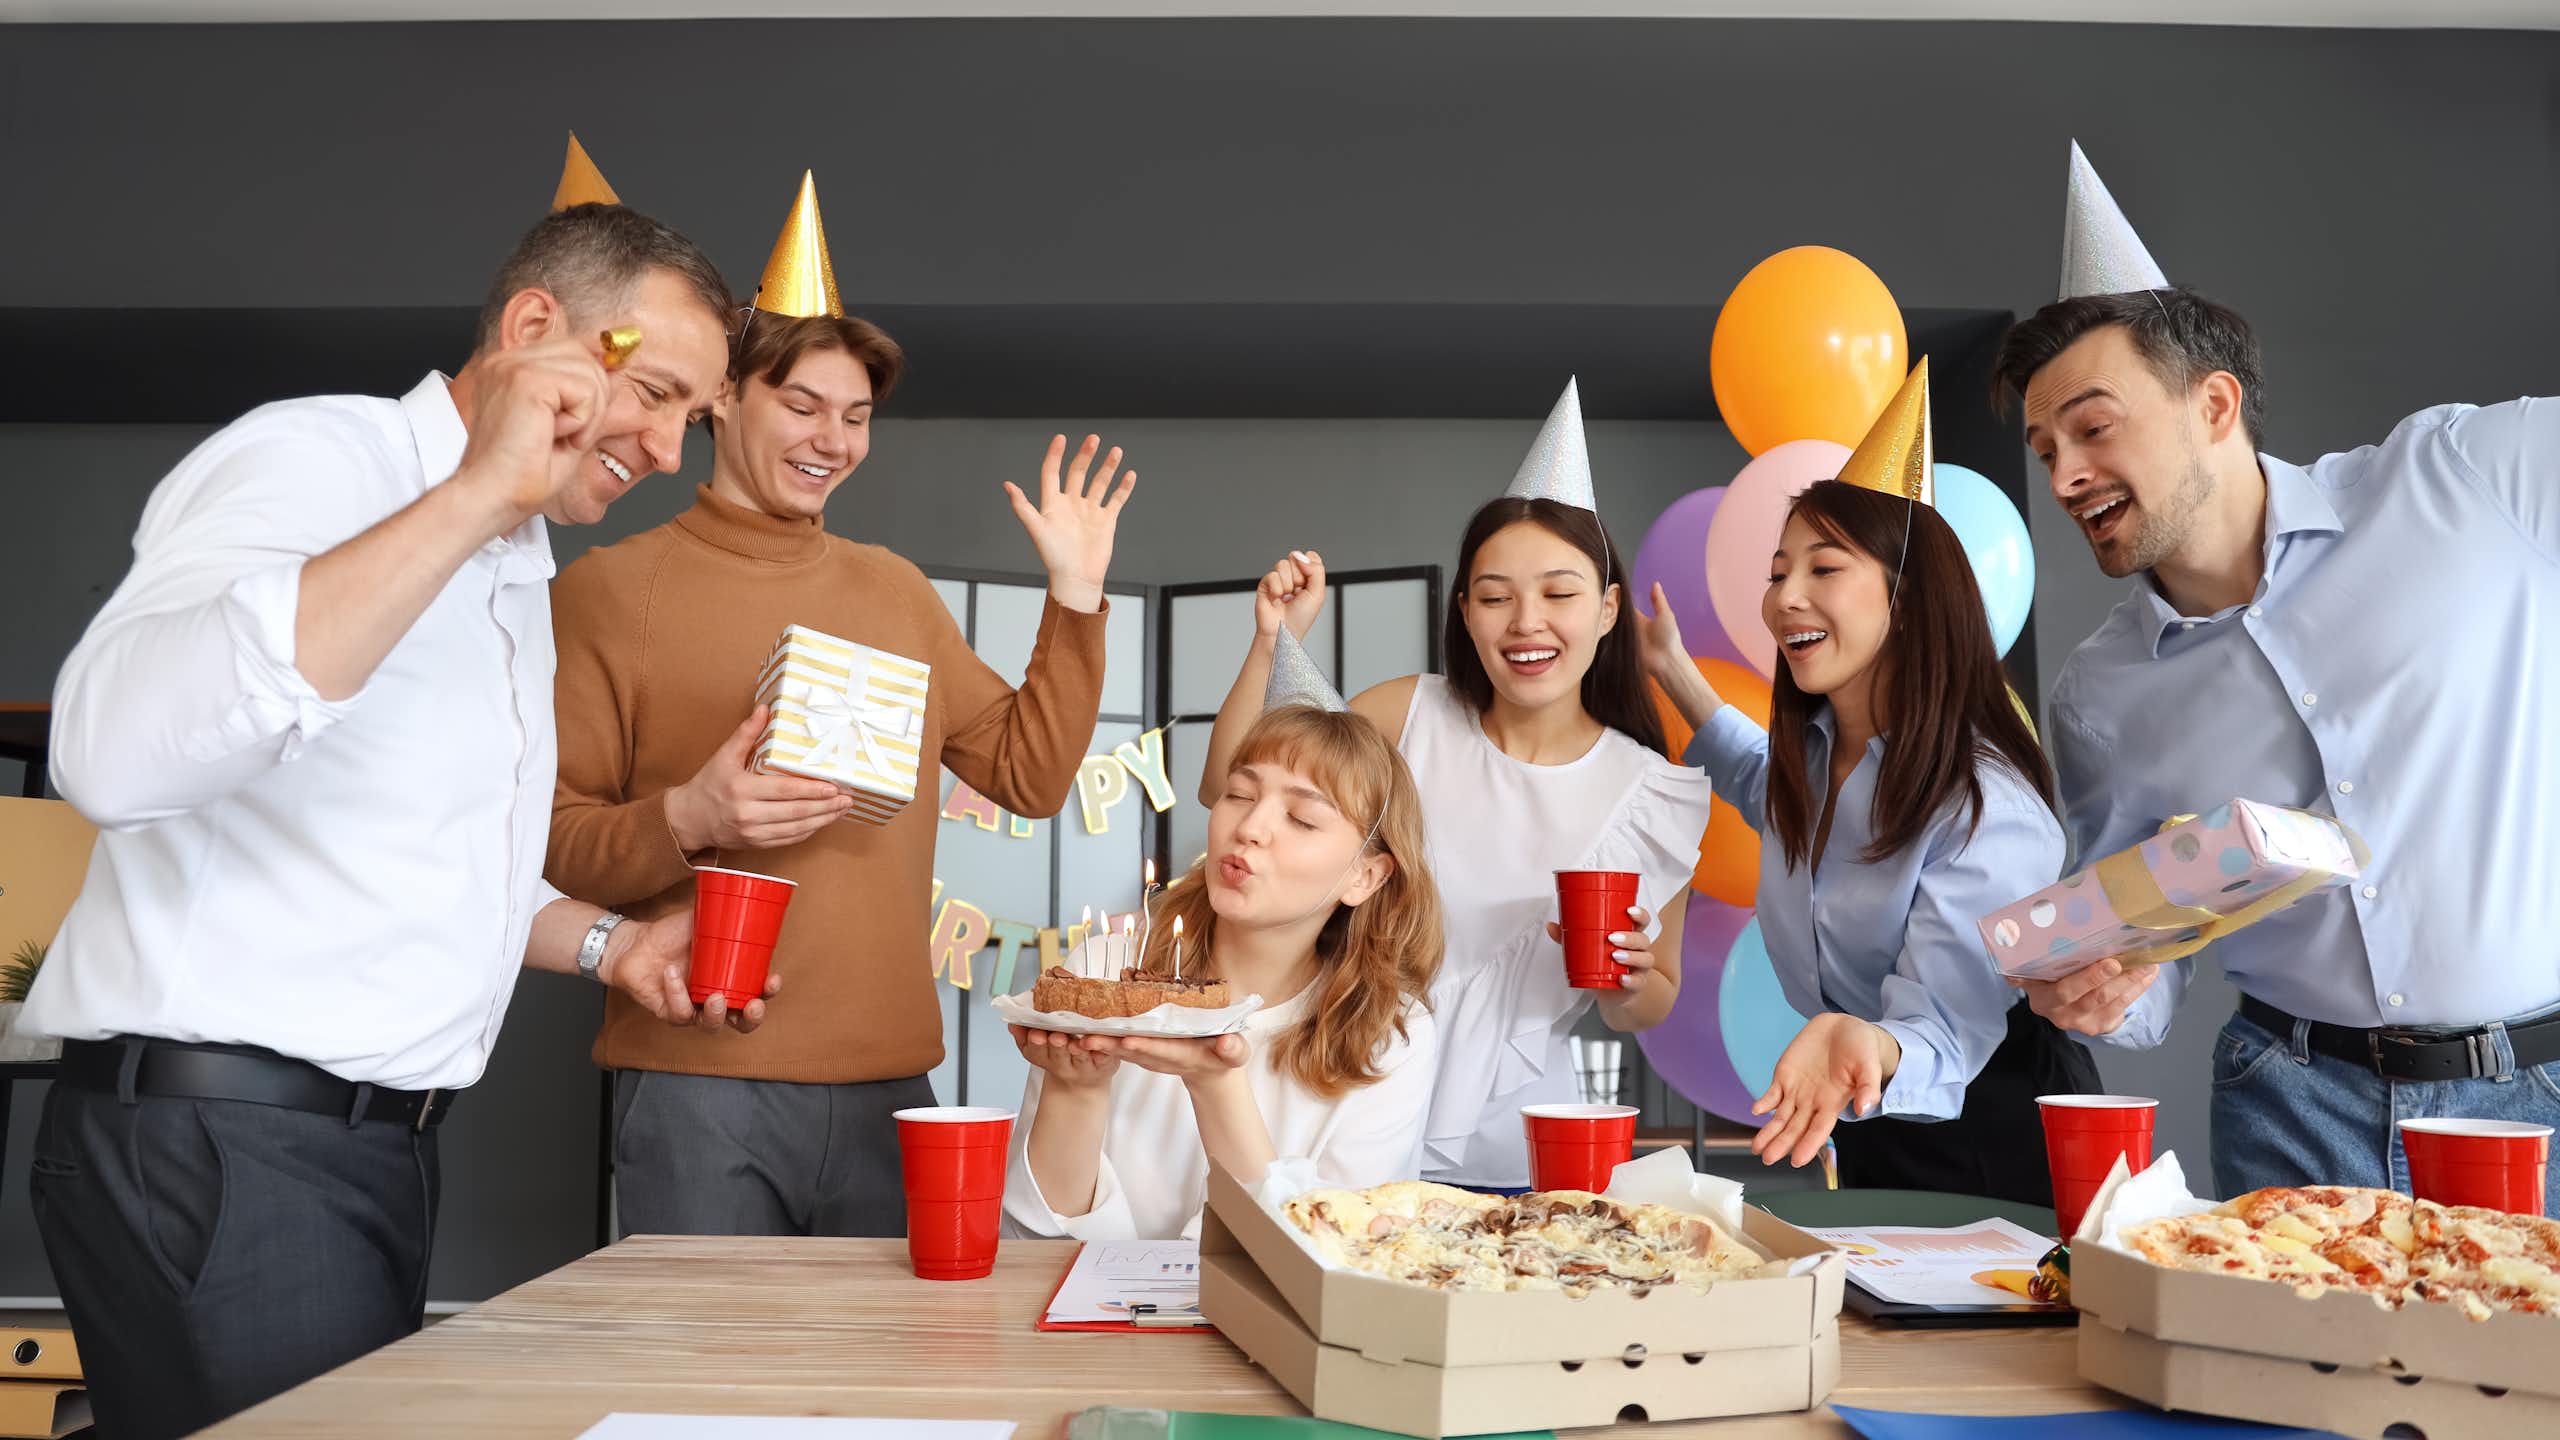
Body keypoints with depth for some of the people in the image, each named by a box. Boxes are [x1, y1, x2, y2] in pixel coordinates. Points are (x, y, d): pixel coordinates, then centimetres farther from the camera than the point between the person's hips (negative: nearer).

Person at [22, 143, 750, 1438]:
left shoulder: (515, 569, 17)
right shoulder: (317, 458, -12)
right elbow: (116, 752, -33)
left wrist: (607, 942, 10)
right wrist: (478, 493, -31)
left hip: (372, 1139, 9)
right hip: (218, 1133, -9)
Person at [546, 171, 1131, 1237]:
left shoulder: (895, 591, 15)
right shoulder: (609, 588, 2)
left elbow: (1031, 776, 15)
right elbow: (545, 841, -1)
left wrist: (1075, 598, 8)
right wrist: (685, 820, -20)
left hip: (889, 1085, 4)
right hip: (697, 1087, -4)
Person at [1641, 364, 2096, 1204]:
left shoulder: (1989, 811, -27)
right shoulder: (1810, 747, -4)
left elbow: (1940, 1040, -32)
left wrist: (1863, 1043, -55)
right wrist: (1672, 669, 12)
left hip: (1991, 1151, -7)